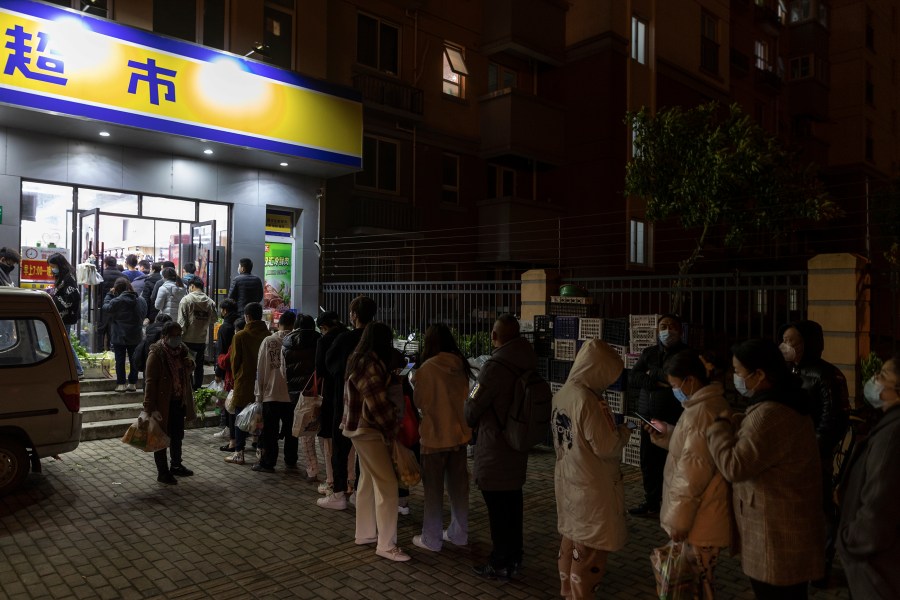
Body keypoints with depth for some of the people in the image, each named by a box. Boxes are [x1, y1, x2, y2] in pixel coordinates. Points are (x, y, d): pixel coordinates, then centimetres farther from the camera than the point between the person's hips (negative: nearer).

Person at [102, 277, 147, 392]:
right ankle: (132, 384, 15)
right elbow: (144, 314, 10)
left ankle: (121, 384, 7)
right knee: (133, 359, 10)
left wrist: (110, 294, 5)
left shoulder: (117, 301, -17)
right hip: (136, 336, 4)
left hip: (120, 336, -4)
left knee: (120, 360, 5)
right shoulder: (140, 300, 0)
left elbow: (106, 307, -3)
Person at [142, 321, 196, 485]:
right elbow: (150, 382, -17)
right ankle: (162, 472, 15)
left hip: (179, 402, 7)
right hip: (163, 403, -7)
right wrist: (149, 407, -20)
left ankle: (176, 465, 35)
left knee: (177, 436, 19)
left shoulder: (182, 350, 5)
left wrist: (190, 364, -4)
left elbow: (188, 372, 21)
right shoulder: (156, 354, -15)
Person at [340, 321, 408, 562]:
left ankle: (365, 533, 26)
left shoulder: (361, 361, 11)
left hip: (362, 428, 10)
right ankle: (386, 544, -2)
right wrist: (395, 427, -13)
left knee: (368, 480, 17)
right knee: (387, 484, -8)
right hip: (368, 429, -10)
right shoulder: (370, 365, -21)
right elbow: (378, 404, -22)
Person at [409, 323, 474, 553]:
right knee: (458, 486, 15)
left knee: (433, 489, 7)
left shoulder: (427, 368, -17)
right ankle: (459, 534, 26)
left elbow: (420, 401, -8)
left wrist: (413, 379, 7)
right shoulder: (460, 366, 0)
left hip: (435, 435, -5)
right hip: (458, 433, 5)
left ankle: (431, 539, 16)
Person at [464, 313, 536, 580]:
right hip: (518, 444, 8)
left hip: (495, 448, -8)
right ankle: (514, 557, 31)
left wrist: (471, 424, 10)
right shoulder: (528, 364, 1)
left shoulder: (495, 366, -22)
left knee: (497, 507, 4)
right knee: (513, 502, 18)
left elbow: (472, 406, -14)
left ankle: (500, 565, 16)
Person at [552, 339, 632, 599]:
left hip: (567, 481, 9)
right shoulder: (588, 400, -26)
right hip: (592, 488, -9)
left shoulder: (562, 395, 2)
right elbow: (606, 447, -22)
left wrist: (609, 429, 11)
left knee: (572, 538, 22)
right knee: (589, 549, 6)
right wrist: (623, 432, -4)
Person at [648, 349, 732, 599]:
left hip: (701, 518, -10)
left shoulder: (701, 412, -23)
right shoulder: (712, 404, 10)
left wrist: (678, 519, -19)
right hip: (705, 513, 10)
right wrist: (666, 433, 12)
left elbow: (693, 473, -24)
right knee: (700, 579, 20)